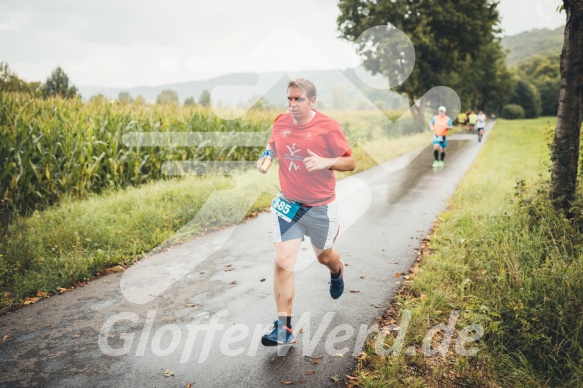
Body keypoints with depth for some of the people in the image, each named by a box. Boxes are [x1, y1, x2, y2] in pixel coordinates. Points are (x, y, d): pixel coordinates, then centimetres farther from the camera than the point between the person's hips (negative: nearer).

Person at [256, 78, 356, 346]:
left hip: (321, 207, -2)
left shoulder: (328, 127, -14)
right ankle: (284, 329, 1)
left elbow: (350, 162, -8)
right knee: (282, 262, -8)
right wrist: (267, 155, -3)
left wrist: (325, 162, -27)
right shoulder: (280, 123, -2)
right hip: (287, 204, 2)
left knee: (324, 256, 19)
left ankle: (337, 272, 60)